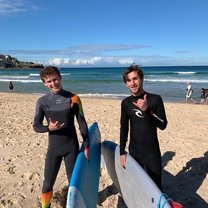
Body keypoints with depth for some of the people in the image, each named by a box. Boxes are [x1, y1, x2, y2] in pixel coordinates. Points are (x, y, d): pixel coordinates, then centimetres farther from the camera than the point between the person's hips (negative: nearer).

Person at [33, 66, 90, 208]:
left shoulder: (73, 98, -6)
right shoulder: (42, 102, -4)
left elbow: (82, 123, -2)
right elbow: (36, 126, 2)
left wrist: (87, 146, -1)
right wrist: (49, 128, -20)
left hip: (72, 146, 0)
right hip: (53, 148, 1)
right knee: (48, 183, 7)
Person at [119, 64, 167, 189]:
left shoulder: (155, 99, -10)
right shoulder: (126, 103, -1)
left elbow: (163, 125, -11)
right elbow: (124, 129, 5)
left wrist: (147, 110, -25)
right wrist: (122, 152, 5)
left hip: (152, 152, -2)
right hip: (134, 151, 3)